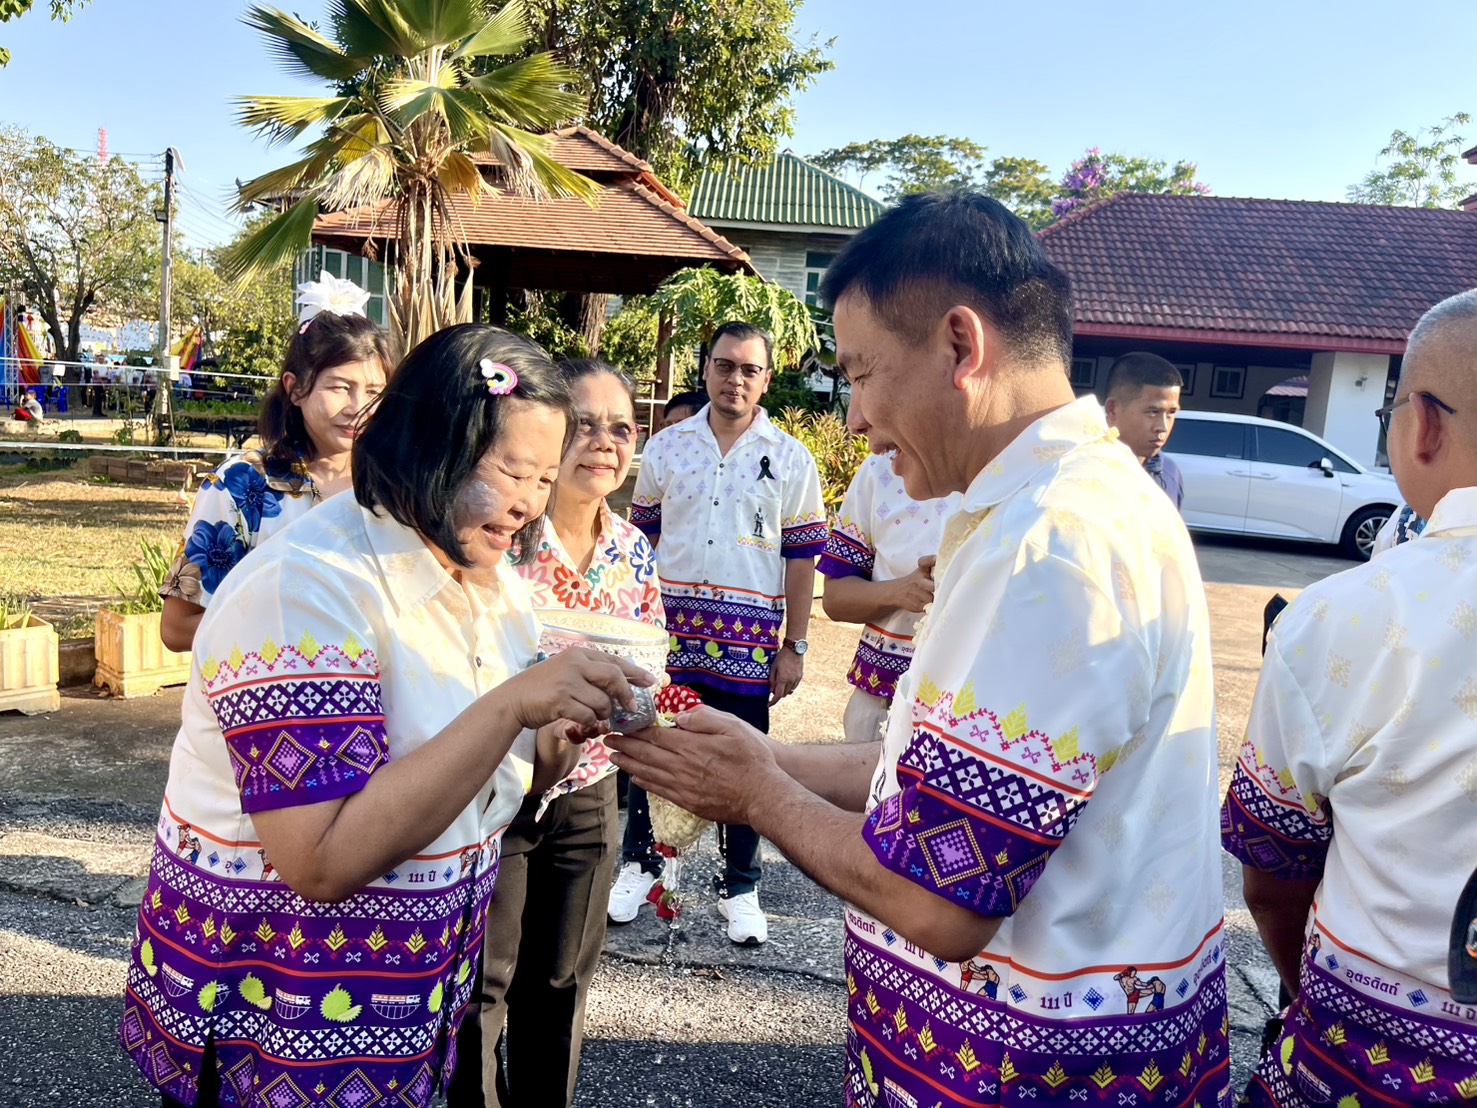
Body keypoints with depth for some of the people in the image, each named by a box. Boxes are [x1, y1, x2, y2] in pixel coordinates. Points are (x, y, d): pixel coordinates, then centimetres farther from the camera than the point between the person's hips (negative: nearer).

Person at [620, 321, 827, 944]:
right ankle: (640, 864, 30)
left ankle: (740, 887, 25)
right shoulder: (666, 448, 7)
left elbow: (802, 556, 2)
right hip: (666, 633, 2)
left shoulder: (790, 459, 2)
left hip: (750, 644, -1)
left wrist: (794, 646, -1)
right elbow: (641, 538, 13)